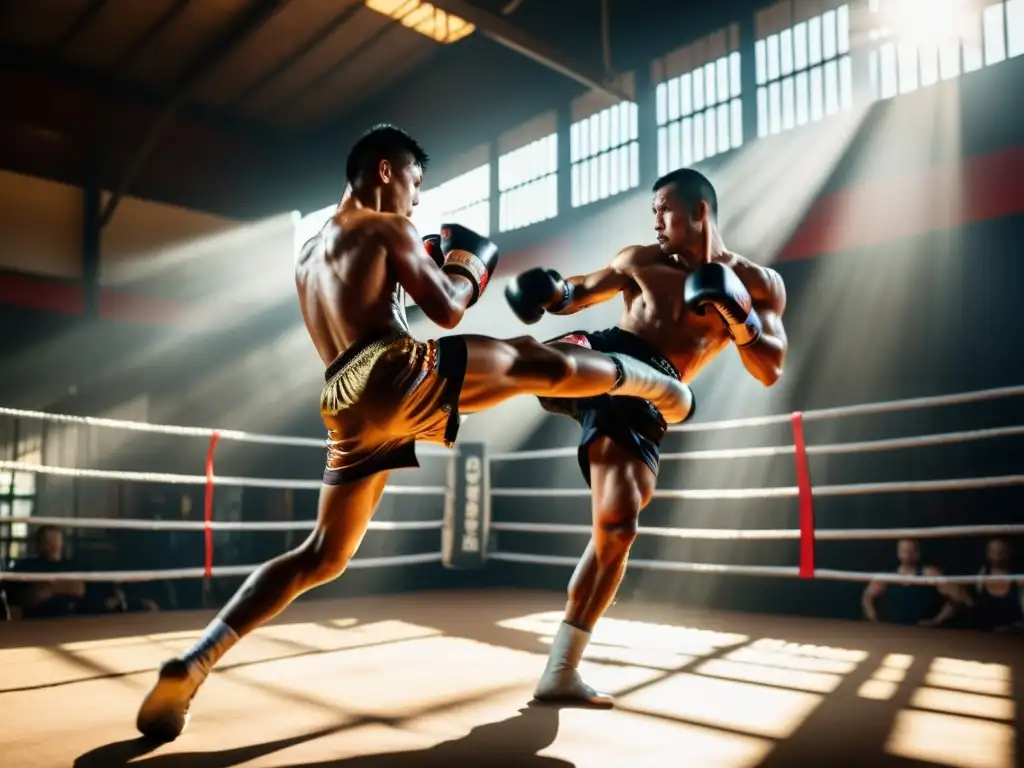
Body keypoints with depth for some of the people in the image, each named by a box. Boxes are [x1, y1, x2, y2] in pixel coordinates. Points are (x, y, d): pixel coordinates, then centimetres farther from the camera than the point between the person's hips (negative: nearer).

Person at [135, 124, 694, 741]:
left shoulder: (309, 255, 29)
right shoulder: (386, 228, 5)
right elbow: (448, 311, 1)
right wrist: (467, 267, 21)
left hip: (348, 406, 8)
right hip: (396, 374, -7)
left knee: (323, 556, 13)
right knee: (540, 363, 8)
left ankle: (192, 664, 6)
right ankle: (661, 389, 26)